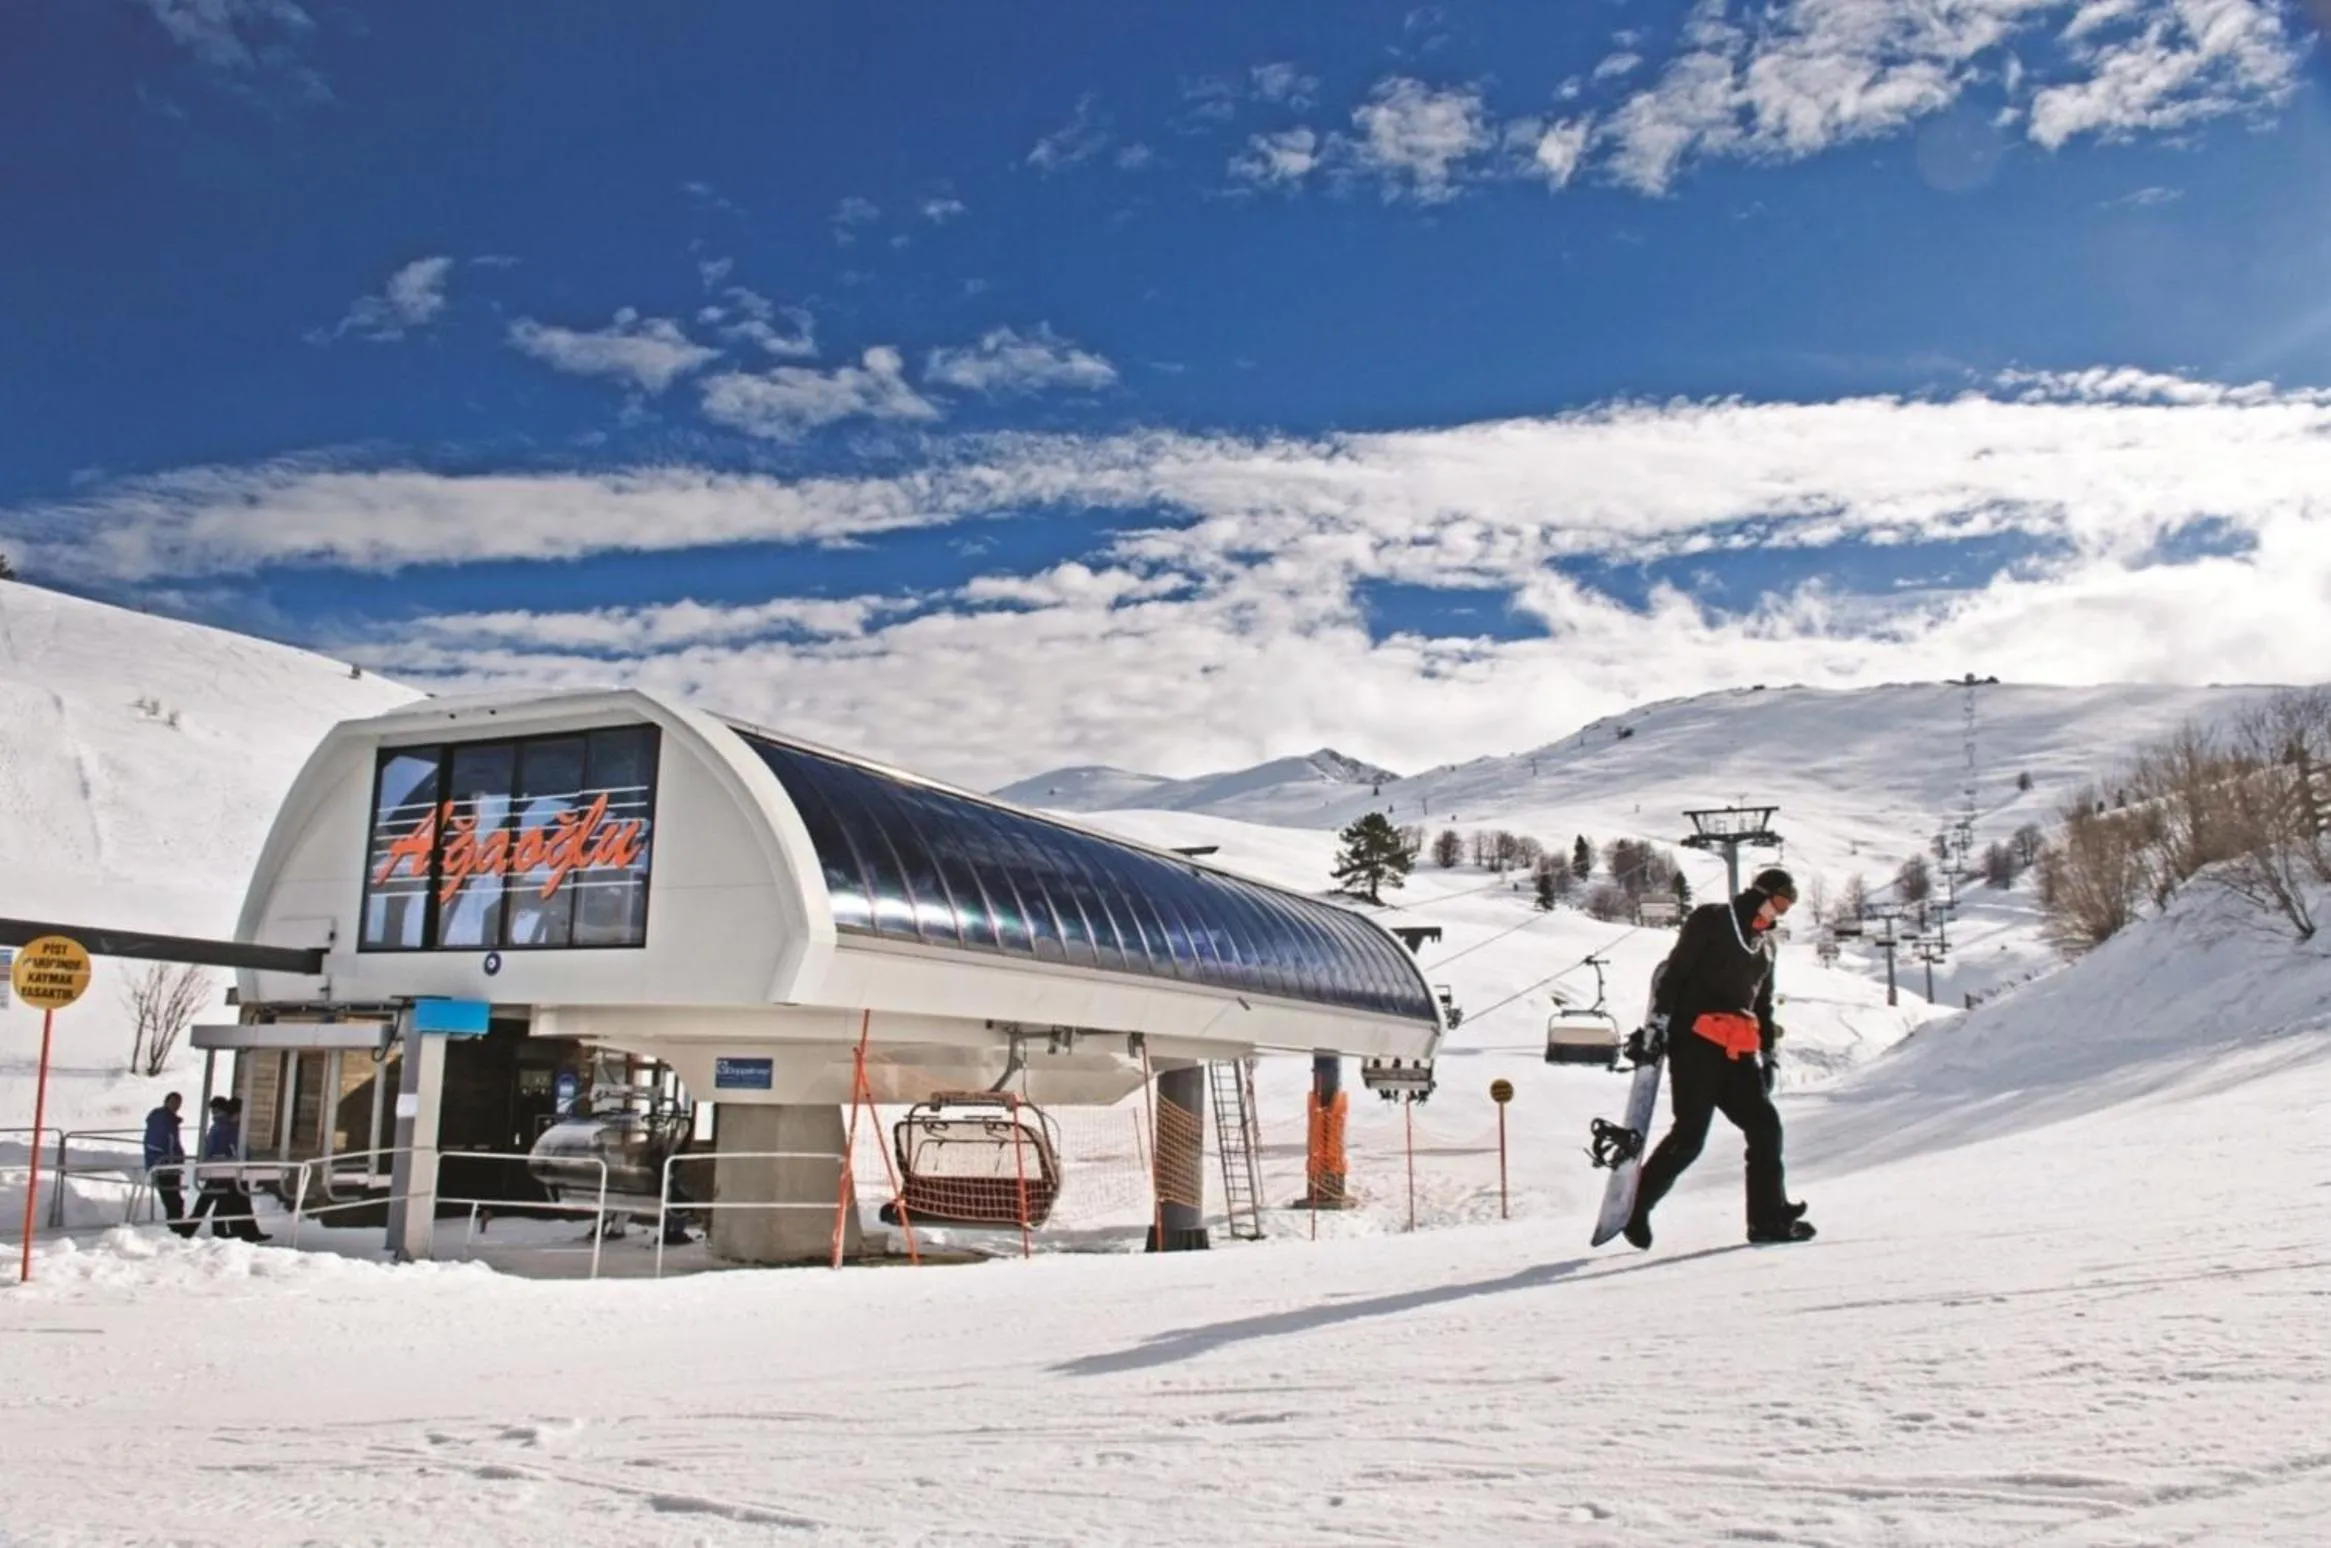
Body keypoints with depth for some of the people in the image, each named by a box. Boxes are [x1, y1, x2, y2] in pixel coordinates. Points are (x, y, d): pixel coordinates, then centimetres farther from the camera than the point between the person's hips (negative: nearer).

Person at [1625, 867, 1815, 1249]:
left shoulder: (1766, 943, 22)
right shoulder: (1712, 920, 1)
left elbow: (1763, 1004, 29)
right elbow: (1675, 971, -6)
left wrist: (1767, 1053, 22)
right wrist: (1659, 1021, -13)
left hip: (1739, 1051, 7)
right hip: (1696, 1041, -7)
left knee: (1765, 1128, -2)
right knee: (1689, 1137, -10)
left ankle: (1769, 1218, 5)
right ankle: (1635, 1207, 2)